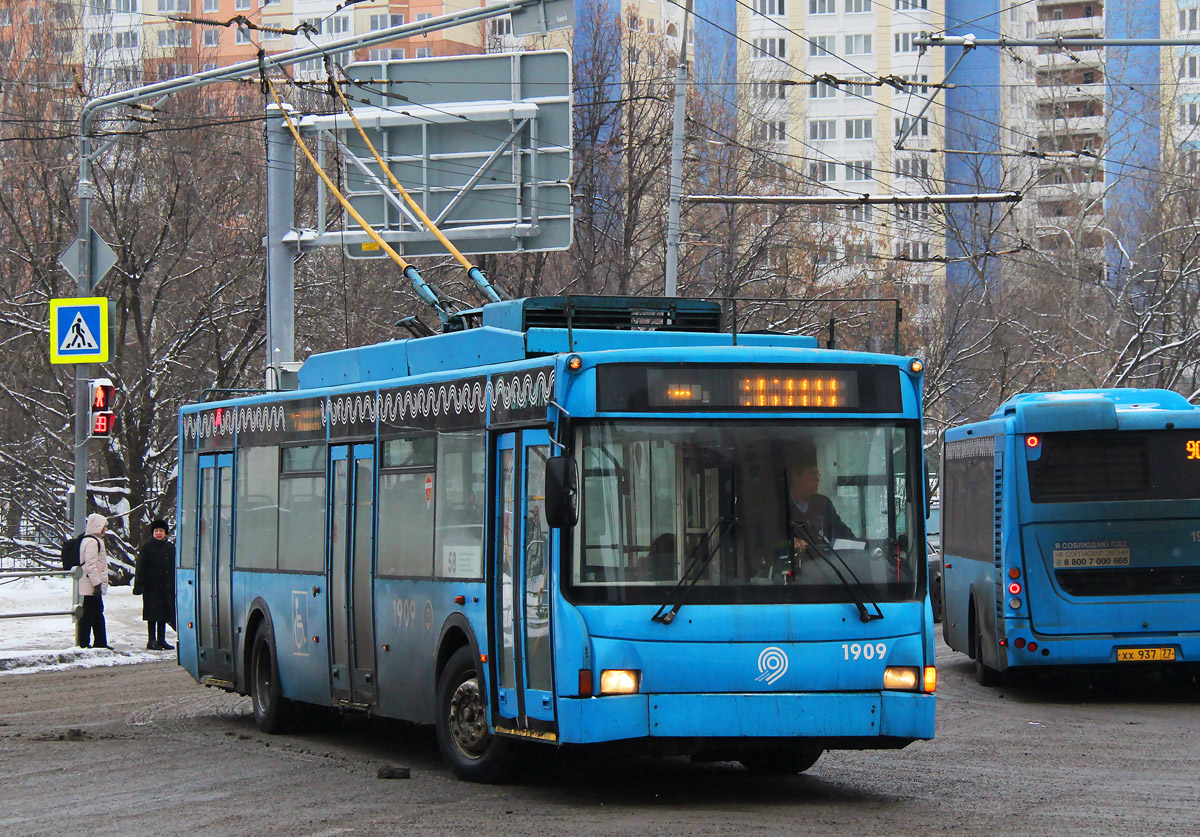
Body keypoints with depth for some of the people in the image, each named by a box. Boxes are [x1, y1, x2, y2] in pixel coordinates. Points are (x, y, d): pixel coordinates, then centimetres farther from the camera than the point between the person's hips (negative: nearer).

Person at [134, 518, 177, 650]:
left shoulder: (170, 547, 13)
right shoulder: (146, 548, -2)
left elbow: (175, 567, 20)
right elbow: (140, 568, -6)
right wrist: (139, 586, -13)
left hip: (167, 586, 5)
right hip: (151, 586, -5)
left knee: (164, 613, 8)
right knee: (153, 614, -5)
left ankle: (161, 639, 15)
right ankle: (152, 640, -1)